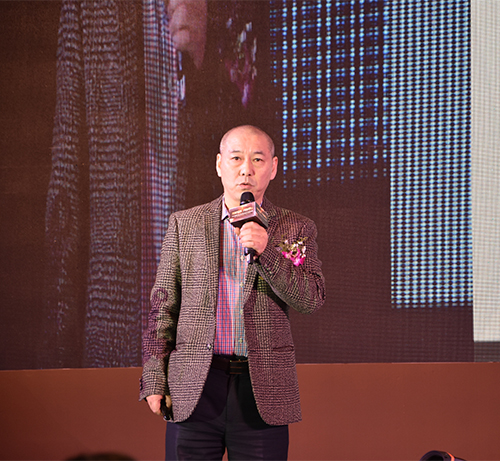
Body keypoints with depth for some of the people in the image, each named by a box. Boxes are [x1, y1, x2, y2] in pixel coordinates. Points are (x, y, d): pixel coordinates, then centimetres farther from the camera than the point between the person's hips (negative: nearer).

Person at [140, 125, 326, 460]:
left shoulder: (296, 229, 8)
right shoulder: (184, 225, 10)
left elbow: (313, 299, -4)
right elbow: (163, 305, 10)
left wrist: (267, 250, -17)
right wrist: (155, 380, 2)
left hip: (263, 391, 0)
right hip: (194, 391, 0)